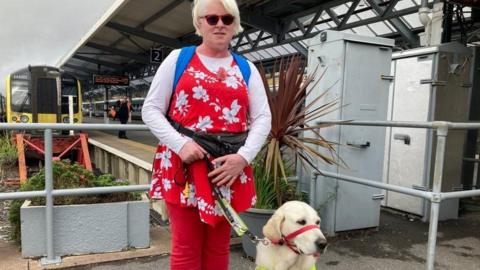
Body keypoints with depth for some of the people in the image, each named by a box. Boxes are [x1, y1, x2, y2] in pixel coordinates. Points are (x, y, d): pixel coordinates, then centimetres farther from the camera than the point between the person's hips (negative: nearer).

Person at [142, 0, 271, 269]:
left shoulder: (247, 69, 11)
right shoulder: (178, 59, 5)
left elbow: (263, 118, 5)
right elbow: (151, 109, 1)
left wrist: (243, 157, -11)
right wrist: (181, 144, -15)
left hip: (230, 167, 3)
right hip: (184, 163, -2)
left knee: (219, 248, 12)